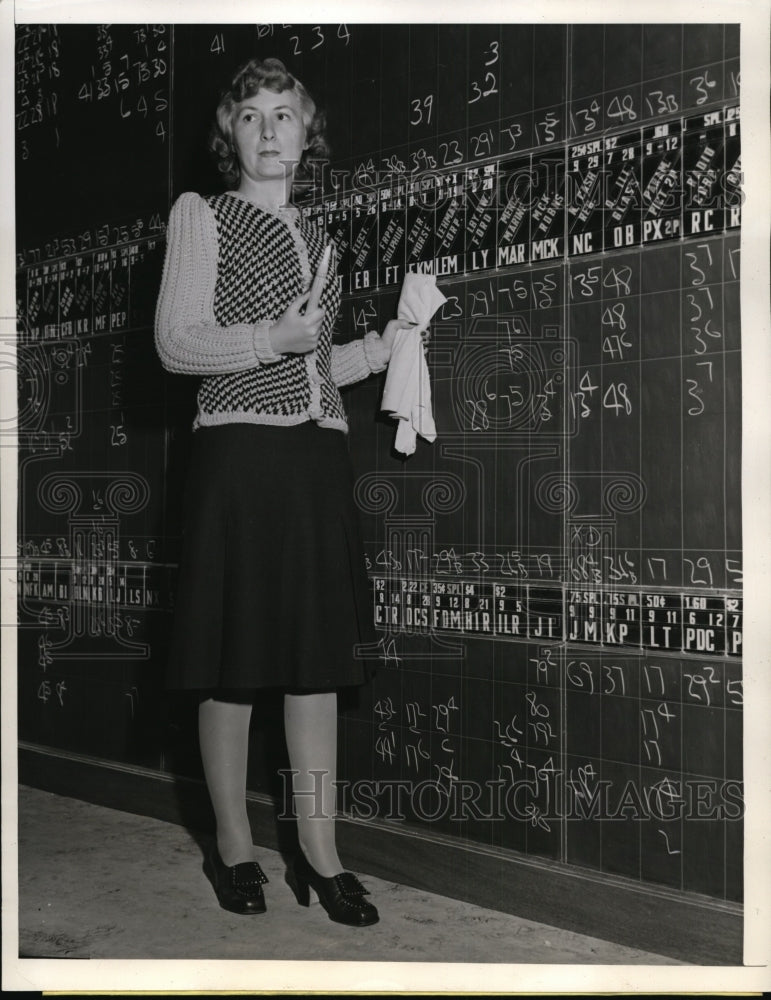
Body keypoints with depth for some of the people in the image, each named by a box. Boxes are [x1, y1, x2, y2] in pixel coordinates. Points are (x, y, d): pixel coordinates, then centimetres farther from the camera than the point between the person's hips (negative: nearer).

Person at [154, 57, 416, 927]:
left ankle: (318, 849, 14)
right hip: (239, 451, -5)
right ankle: (232, 845, 16)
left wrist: (380, 347, 9)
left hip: (319, 455, 5)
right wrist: (272, 338, -19)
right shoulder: (201, 215, 5)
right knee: (235, 659, 0)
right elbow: (175, 343, -5)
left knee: (319, 657, 5)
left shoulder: (313, 235, 20)